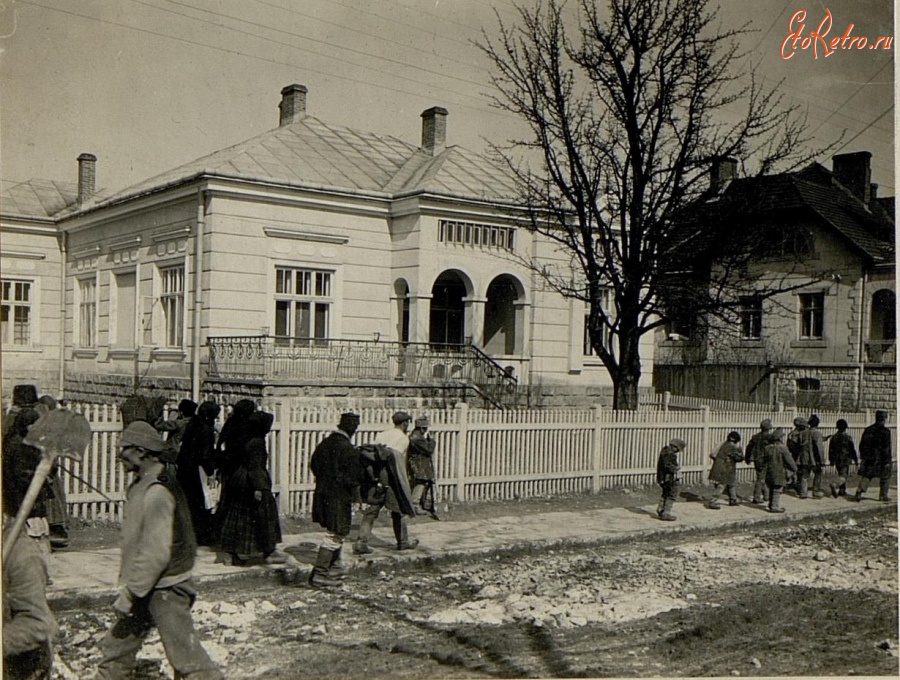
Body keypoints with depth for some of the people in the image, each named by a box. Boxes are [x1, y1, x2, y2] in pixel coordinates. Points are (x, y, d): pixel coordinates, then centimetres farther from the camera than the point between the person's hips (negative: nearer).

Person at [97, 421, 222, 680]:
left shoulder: (157, 493, -23)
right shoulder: (143, 484, 8)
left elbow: (155, 553, -27)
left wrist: (130, 592, -23)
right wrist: (127, 587, 17)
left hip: (165, 589, -10)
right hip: (146, 587, 10)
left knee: (187, 657, -3)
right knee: (117, 647, 19)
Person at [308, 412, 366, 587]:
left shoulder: (324, 444, 5)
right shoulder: (349, 450, -20)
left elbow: (313, 465, 15)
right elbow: (356, 476, -19)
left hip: (322, 493, 8)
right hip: (340, 498, -8)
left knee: (335, 533, 22)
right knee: (334, 535, -1)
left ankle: (333, 569, 31)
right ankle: (319, 574, -1)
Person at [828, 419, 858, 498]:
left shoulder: (833, 437, 4)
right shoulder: (848, 437, -10)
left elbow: (830, 449, 8)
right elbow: (852, 449, -7)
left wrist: (831, 460, 17)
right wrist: (855, 459, 2)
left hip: (836, 459, 5)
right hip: (845, 459, -5)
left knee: (841, 474, 18)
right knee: (844, 476, -6)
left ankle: (842, 491, 20)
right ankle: (835, 484, -30)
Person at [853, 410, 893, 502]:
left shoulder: (867, 430, 5)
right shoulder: (885, 431, -12)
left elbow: (862, 445, 10)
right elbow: (886, 449, -15)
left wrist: (862, 458, 18)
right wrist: (888, 461, -10)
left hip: (868, 460, 4)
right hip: (880, 460, -4)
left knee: (864, 477, 7)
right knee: (885, 478, 12)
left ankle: (858, 494, -6)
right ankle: (884, 496, 16)